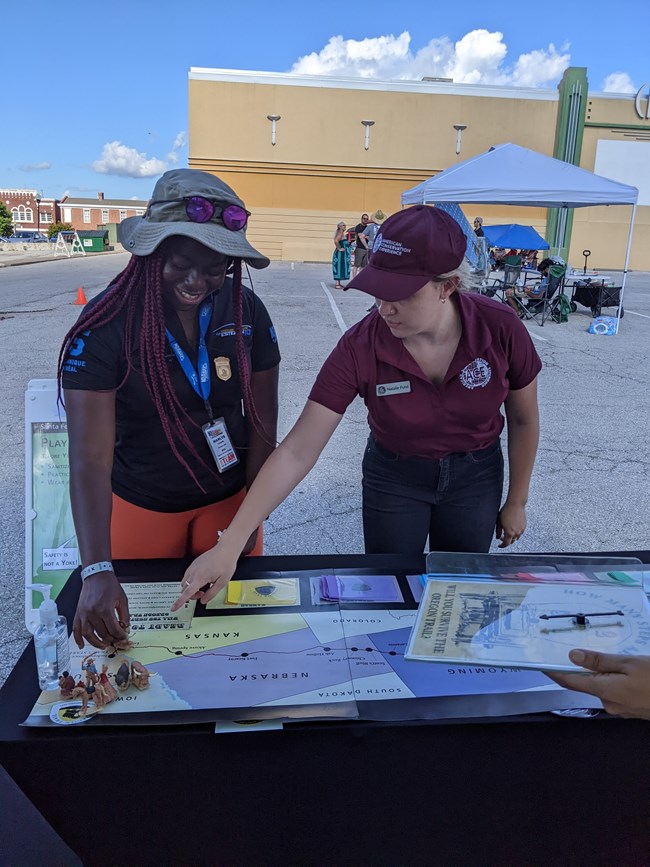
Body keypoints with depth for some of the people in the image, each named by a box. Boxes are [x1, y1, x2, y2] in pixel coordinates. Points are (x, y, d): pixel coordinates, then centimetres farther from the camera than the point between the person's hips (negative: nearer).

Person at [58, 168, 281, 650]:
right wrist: (98, 571, -37)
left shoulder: (246, 311, -14)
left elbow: (263, 419, -6)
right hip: (140, 506, -1)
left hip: (228, 497, 2)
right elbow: (90, 458, -28)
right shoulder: (106, 325, -23)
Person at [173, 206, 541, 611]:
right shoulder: (360, 347, -28)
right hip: (394, 476, 0)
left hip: (476, 475, 1)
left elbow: (524, 419, -7)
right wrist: (230, 545, -30)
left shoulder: (500, 327, -25)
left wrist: (516, 502, 2)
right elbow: (297, 452, -27)